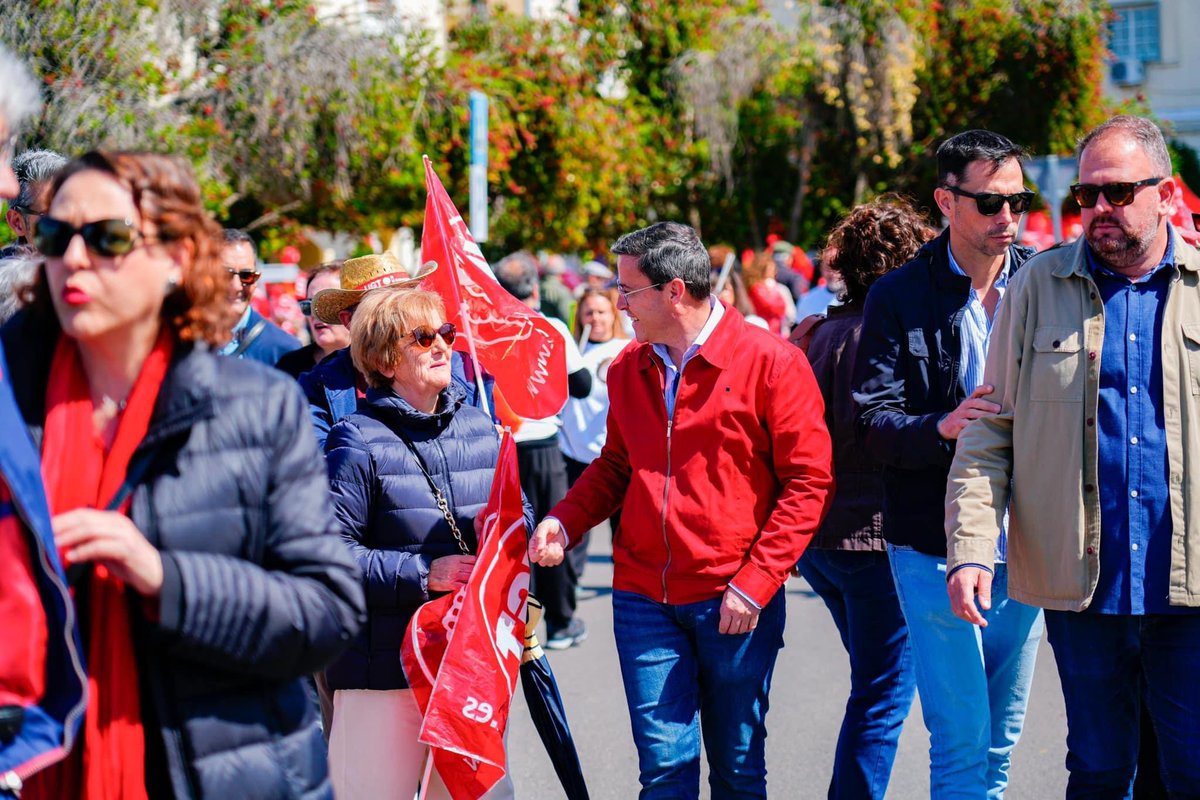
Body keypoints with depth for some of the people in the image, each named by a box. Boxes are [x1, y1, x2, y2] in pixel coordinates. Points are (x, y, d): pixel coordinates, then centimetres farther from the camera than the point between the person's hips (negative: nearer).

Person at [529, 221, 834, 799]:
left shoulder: (770, 362, -7)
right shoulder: (627, 370, 8)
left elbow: (808, 481, -8)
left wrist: (754, 582, -13)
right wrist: (564, 522, 0)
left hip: (737, 603, -3)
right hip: (644, 599, 4)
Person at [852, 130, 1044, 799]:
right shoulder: (899, 298, -3)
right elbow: (875, 423, -7)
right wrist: (942, 427, -25)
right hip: (937, 548, -3)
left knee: (1001, 743, 14)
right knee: (962, 742, -5)